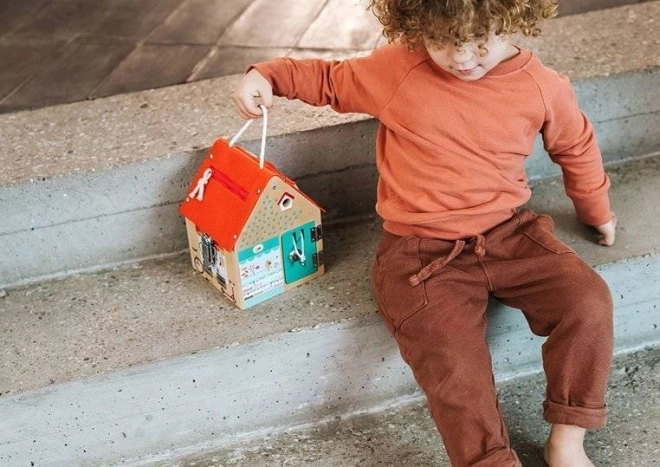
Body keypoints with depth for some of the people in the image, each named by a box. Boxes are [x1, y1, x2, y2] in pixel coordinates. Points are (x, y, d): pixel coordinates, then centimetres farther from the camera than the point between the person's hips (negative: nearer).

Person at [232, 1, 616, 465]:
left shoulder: (543, 87, -3)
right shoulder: (397, 70, -8)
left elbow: (577, 147, 17)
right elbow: (329, 79, 9)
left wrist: (597, 211, 31)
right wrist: (268, 75, -7)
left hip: (510, 234, 3)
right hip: (422, 254, -3)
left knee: (589, 302, -16)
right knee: (456, 372, -22)